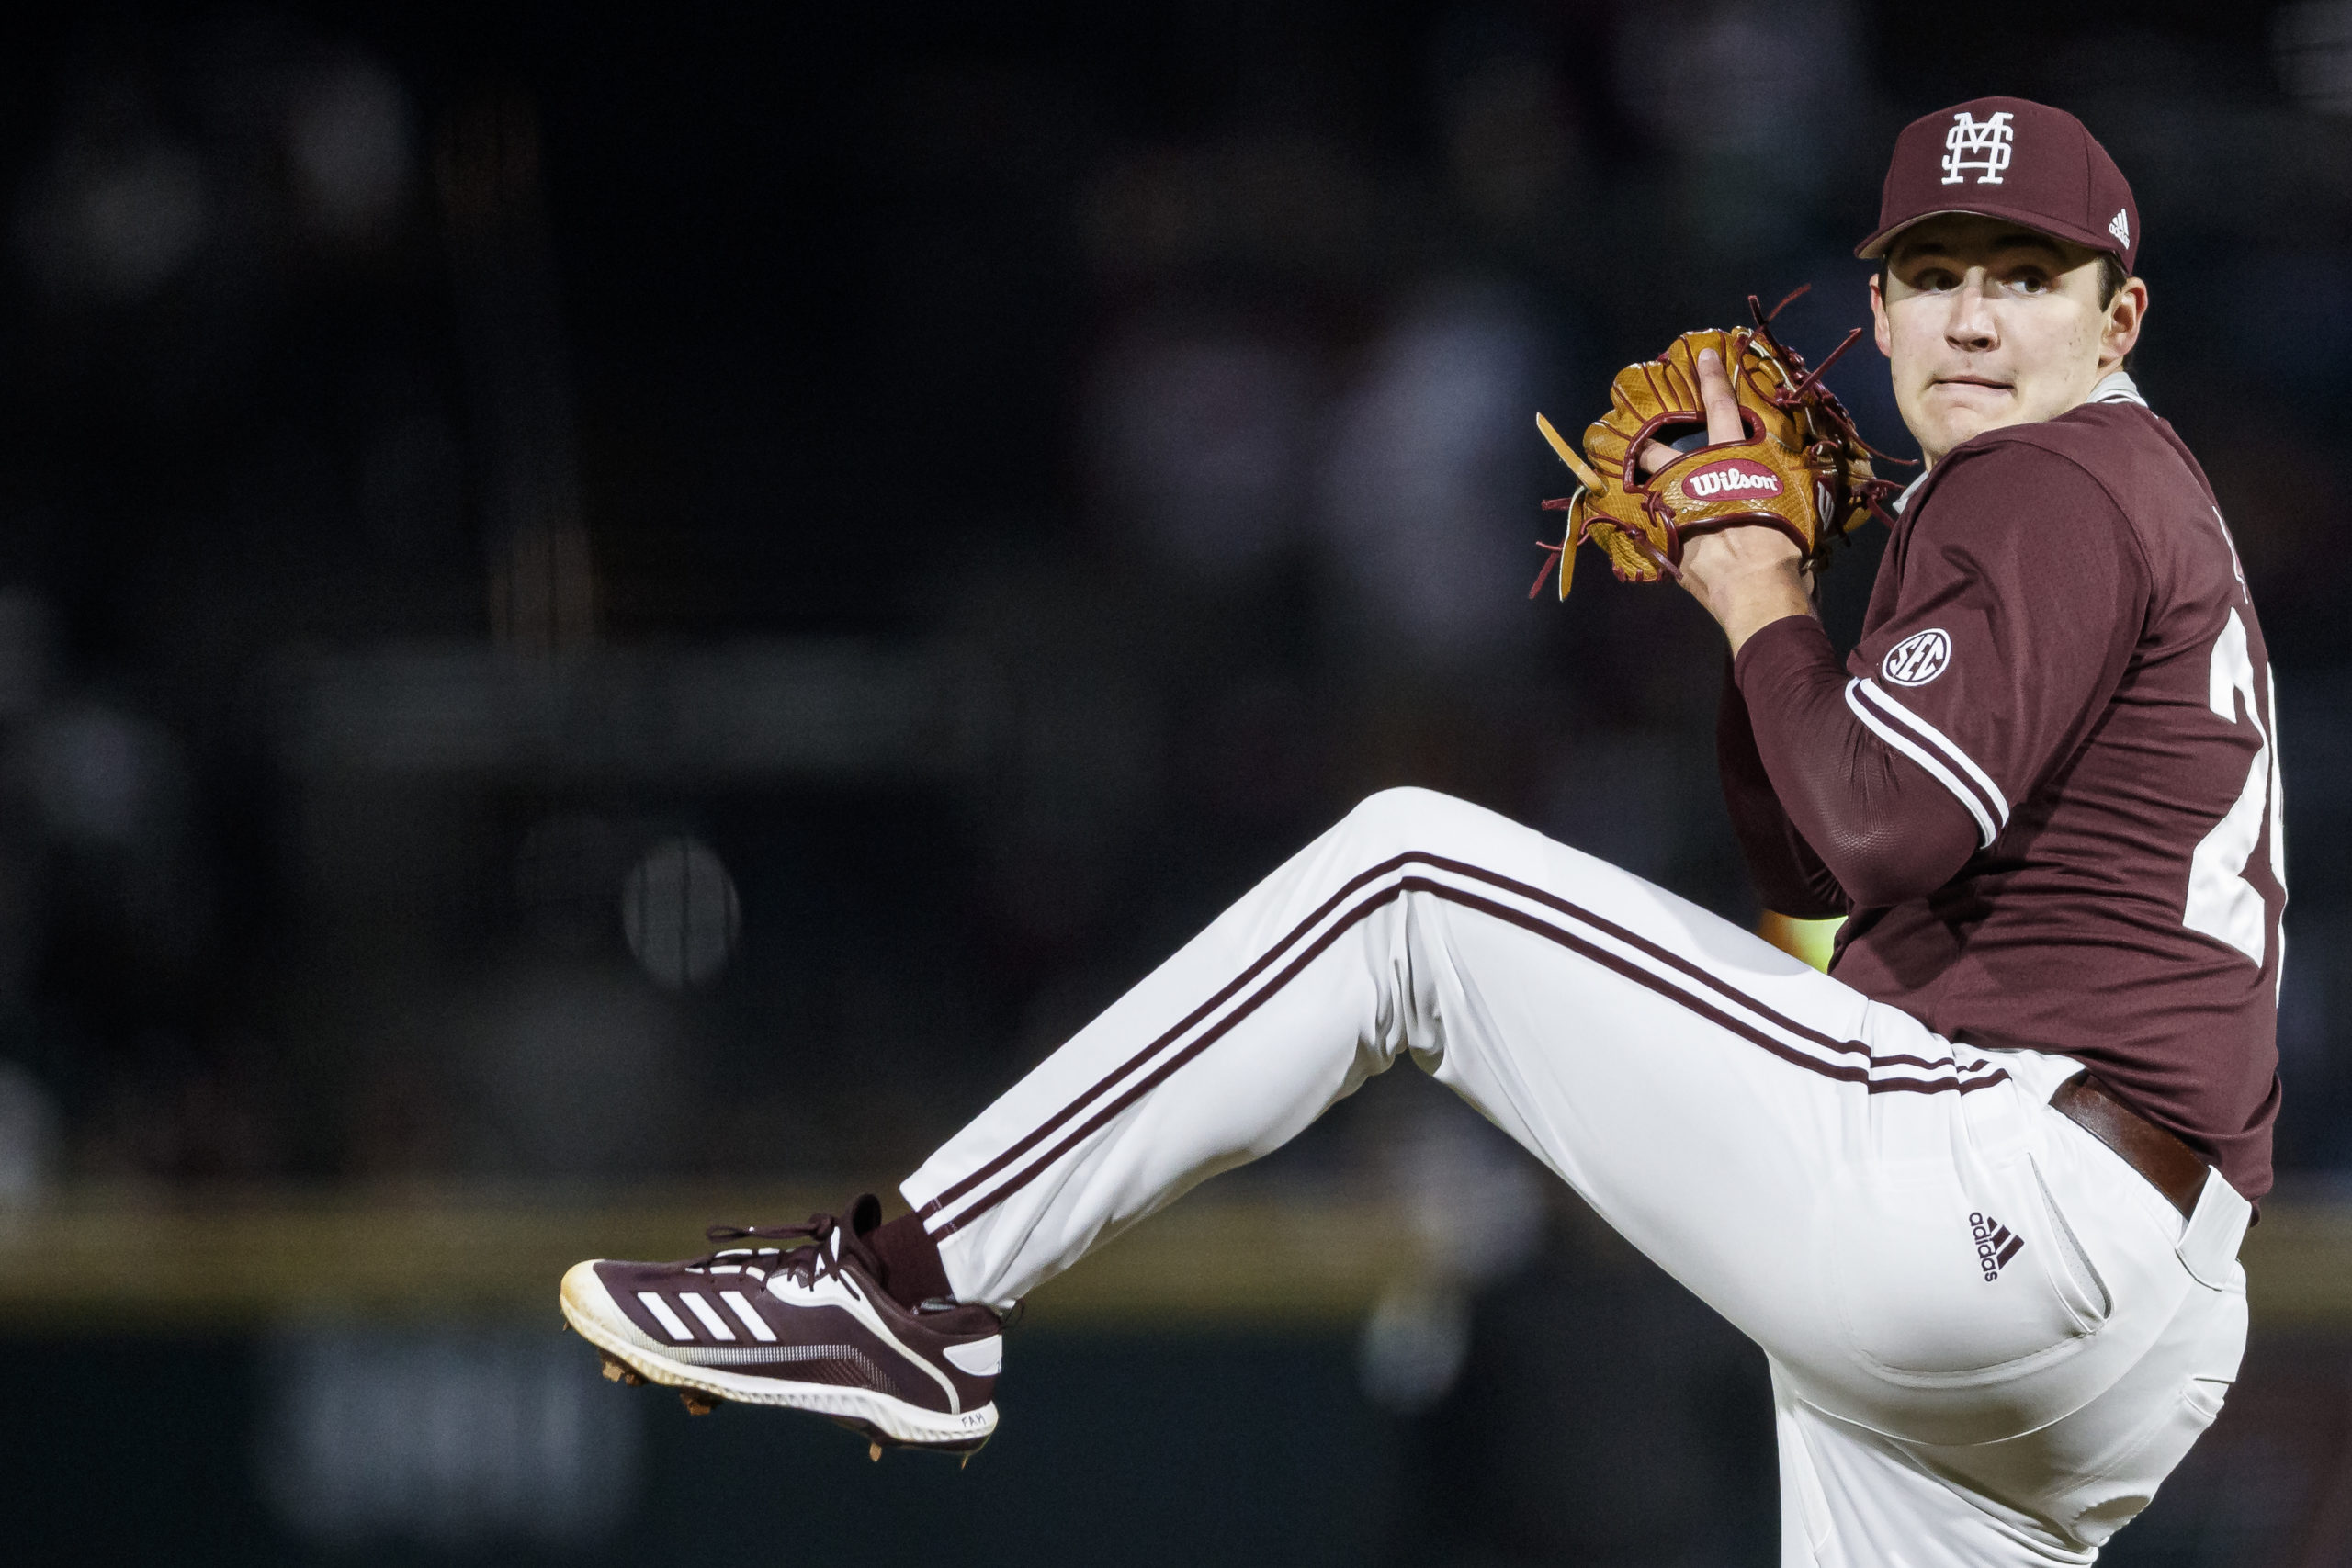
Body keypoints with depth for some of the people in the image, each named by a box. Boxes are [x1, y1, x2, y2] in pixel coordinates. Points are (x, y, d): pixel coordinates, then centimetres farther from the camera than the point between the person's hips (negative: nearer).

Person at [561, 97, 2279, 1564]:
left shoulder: (2055, 488, -3)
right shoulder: (2136, 508, 30)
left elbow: (1885, 828, -18)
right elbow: (1811, 862, 28)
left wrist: (1763, 604, -1)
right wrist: (1739, 569, 15)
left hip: (1982, 1188, -10)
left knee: (1405, 875, -8)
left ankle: (910, 1284, -11)